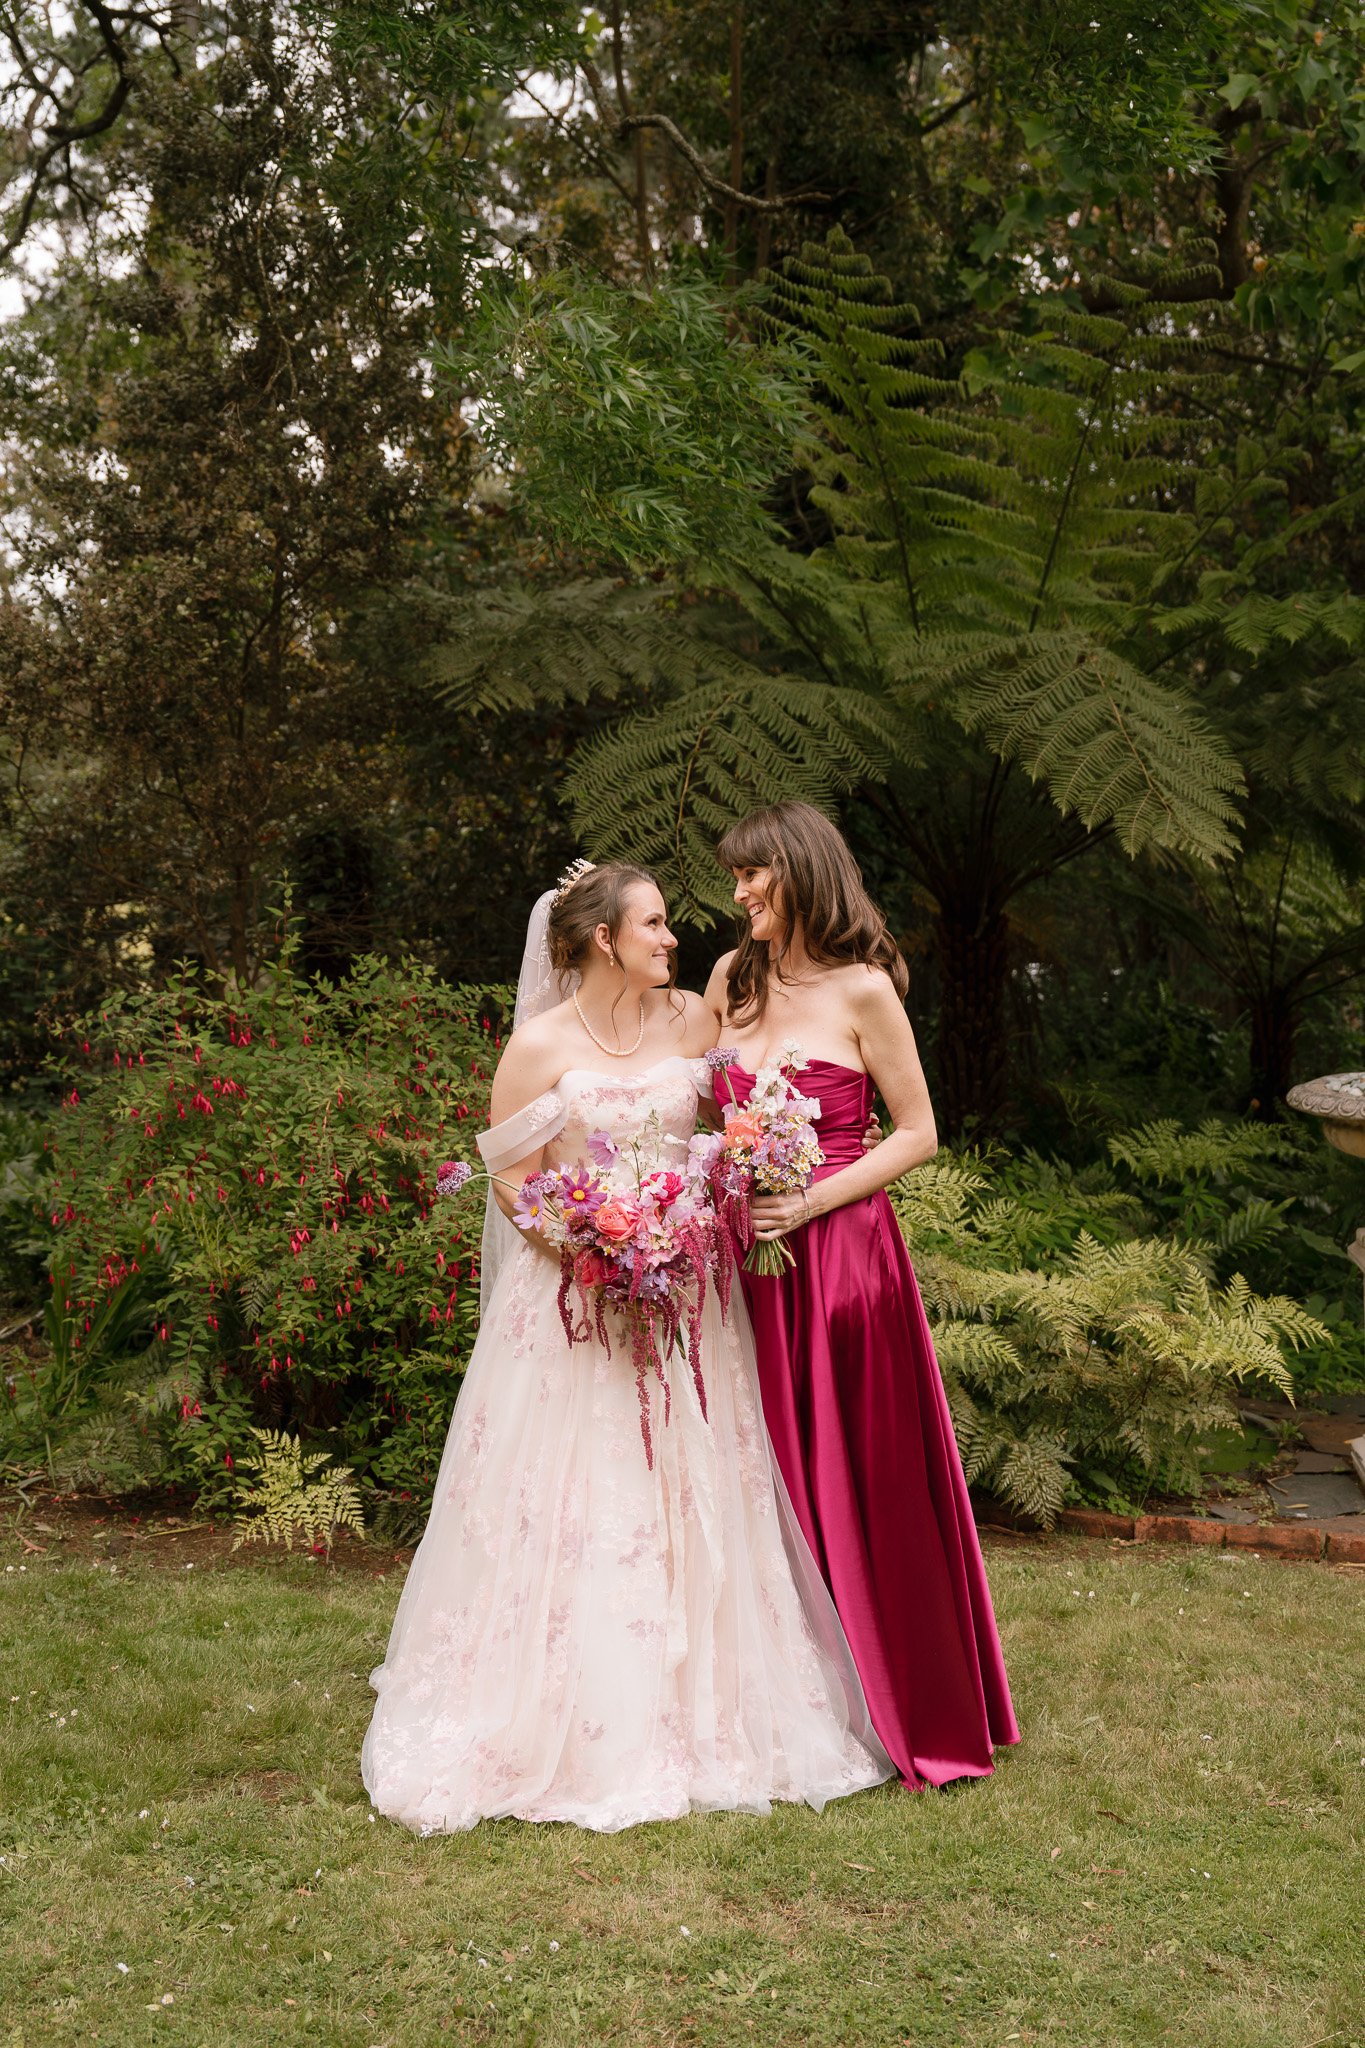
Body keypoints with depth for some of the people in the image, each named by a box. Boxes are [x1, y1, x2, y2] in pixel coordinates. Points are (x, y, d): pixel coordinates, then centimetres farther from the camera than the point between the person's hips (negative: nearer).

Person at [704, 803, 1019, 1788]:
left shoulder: (863, 989, -8)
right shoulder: (733, 980, 9)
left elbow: (918, 1134, -6)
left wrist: (812, 1201, -15)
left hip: (844, 1255, -5)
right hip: (752, 1258, 5)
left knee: (864, 1478, 2)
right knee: (775, 1476, 11)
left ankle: (911, 1706, 17)